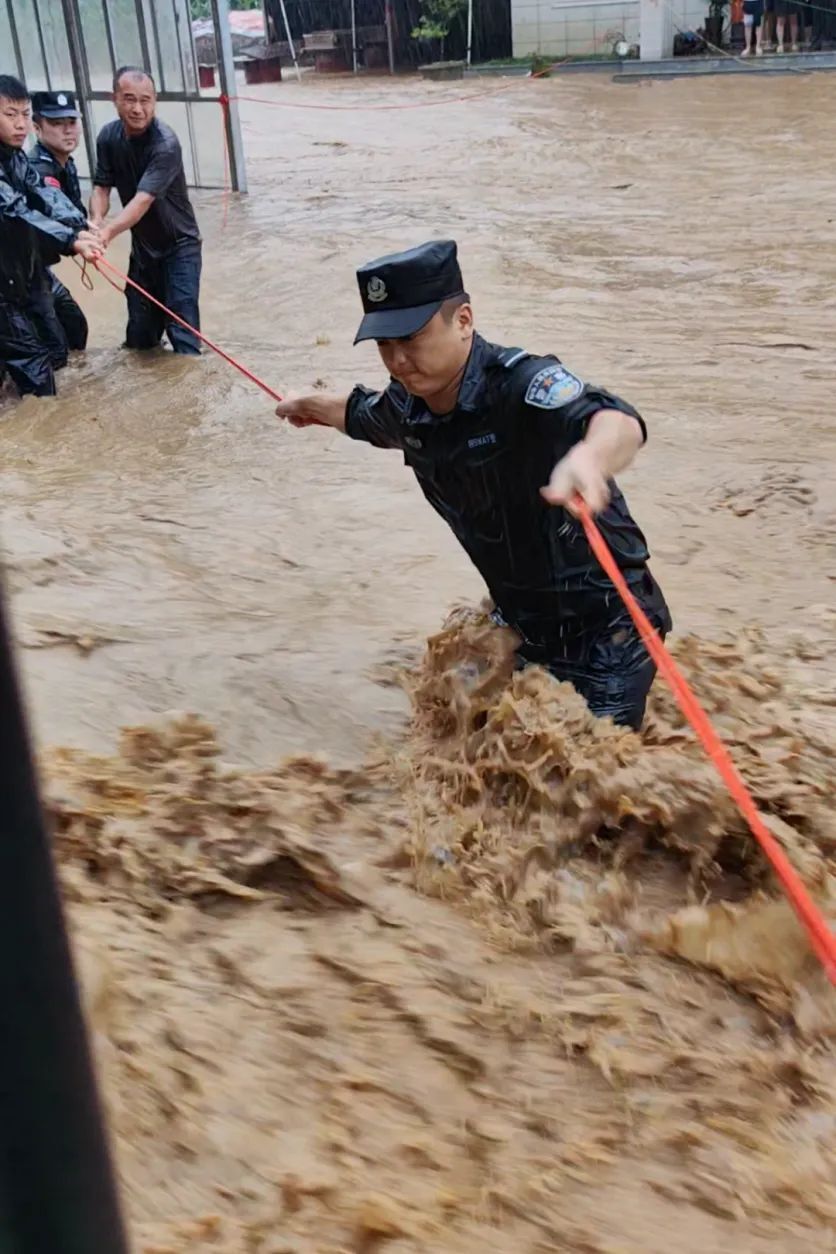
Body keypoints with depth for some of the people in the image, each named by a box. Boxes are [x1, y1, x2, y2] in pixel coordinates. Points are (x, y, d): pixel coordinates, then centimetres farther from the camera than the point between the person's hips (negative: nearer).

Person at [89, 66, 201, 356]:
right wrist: (95, 221, -26)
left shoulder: (166, 144, -26)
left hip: (178, 246, -6)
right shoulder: (108, 136, -5)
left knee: (182, 329, -12)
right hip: (142, 245, 6)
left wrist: (108, 231, -50)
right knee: (139, 331, 13)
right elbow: (101, 186, -3)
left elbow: (144, 200, -35)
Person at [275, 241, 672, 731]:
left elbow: (621, 423, -50)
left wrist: (589, 456, -73)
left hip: (605, 630, -7)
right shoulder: (407, 404, -6)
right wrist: (310, 407, 41)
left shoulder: (522, 385, -29)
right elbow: (363, 414, 21)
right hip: (519, 624, 7)